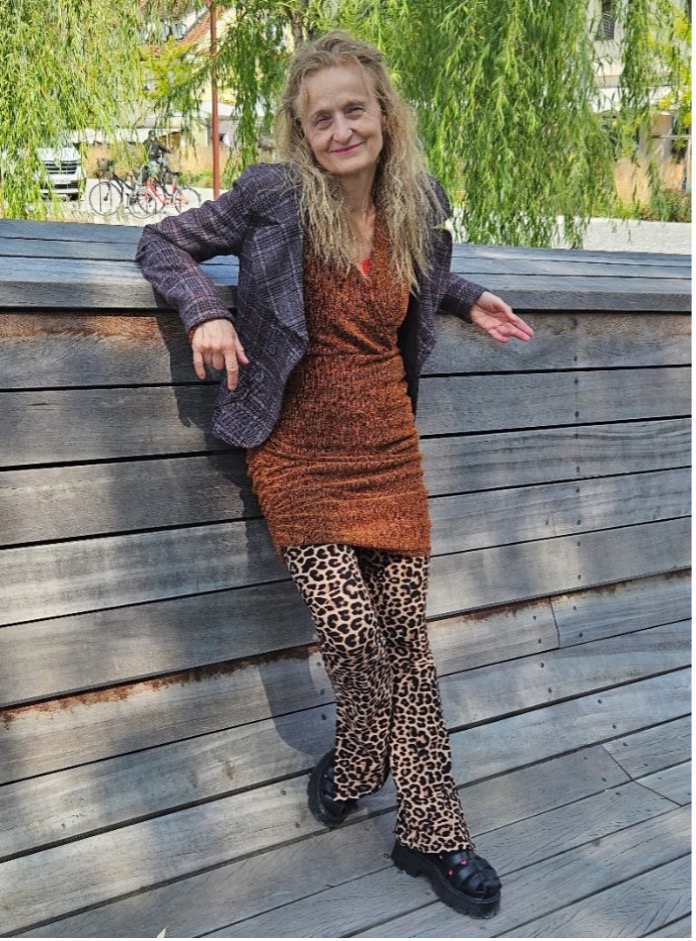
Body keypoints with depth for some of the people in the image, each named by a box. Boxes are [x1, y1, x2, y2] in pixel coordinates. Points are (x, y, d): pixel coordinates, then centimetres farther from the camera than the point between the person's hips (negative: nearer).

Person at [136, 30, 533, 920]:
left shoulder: (420, 207, 5)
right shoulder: (274, 196, -7)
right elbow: (162, 243, 1)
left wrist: (466, 299, 11)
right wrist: (205, 311, -16)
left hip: (387, 445, 4)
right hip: (299, 449, -3)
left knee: (406, 633, 3)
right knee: (347, 628, -14)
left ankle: (430, 832, 16)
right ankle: (360, 762, 21)